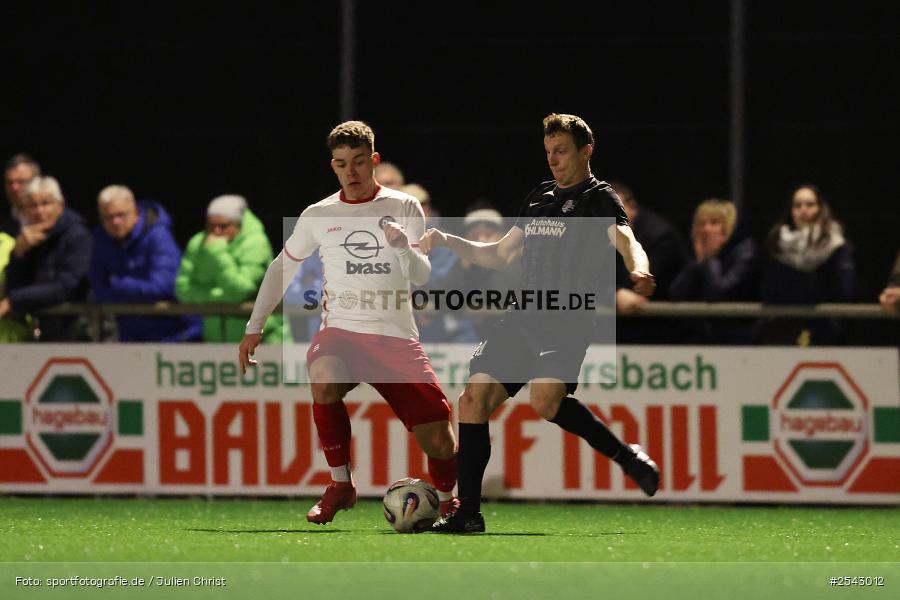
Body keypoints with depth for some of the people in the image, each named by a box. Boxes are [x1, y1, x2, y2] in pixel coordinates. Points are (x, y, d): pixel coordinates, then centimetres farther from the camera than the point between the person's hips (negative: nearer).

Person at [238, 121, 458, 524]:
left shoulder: (403, 208, 4)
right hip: (341, 330, 0)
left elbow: (423, 276, -4)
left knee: (440, 441, -8)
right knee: (324, 381, -36)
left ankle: (447, 501, 26)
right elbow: (282, 267, 19)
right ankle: (340, 486, -17)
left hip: (396, 338, 0)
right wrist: (254, 327, 13)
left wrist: (404, 248, -25)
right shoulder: (318, 216, 7)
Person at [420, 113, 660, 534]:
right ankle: (468, 512, 3)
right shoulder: (539, 198, 21)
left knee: (546, 400, -29)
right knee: (474, 399, -2)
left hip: (569, 320, -7)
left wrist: (638, 270, -42)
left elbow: (625, 241, -19)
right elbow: (499, 255, 29)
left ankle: (626, 456, -10)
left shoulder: (599, 198, 0)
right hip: (522, 317, 7)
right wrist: (447, 242, 16)